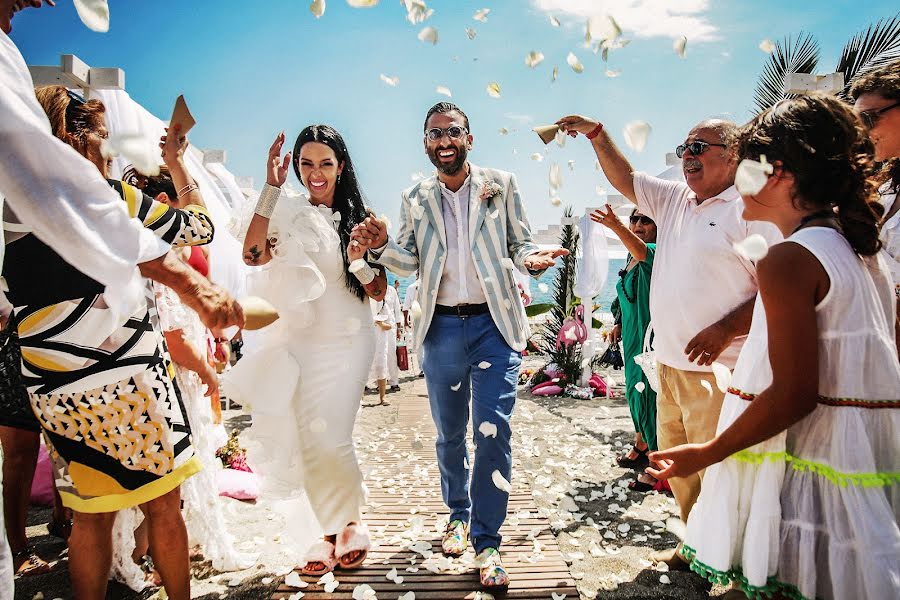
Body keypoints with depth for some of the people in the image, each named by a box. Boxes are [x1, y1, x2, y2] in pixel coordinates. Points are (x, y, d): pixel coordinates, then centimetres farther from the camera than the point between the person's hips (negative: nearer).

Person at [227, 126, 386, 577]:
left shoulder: (357, 218, 3)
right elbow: (252, 253, -19)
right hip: (300, 341, 1)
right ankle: (333, 532, 25)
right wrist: (271, 188, -19)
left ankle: (352, 522, 17)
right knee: (308, 442, 6)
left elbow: (379, 292, 2)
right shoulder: (287, 213, 0)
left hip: (348, 341, -1)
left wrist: (359, 262, -18)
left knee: (329, 438, -10)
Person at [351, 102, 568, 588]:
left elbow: (520, 243, 5)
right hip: (442, 328, 3)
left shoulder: (500, 185, 4)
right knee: (449, 433, 14)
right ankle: (458, 515, 35)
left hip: (494, 323, -2)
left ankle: (487, 541, 8)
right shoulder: (415, 198, 9)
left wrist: (532, 258, -18)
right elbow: (409, 262, 7)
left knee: (493, 433, -5)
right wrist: (381, 246, -13)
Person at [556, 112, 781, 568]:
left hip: (718, 370, -7)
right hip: (670, 362, 8)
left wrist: (726, 329, -21)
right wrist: (596, 134, 8)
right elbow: (624, 178, 18)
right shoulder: (674, 199, 13)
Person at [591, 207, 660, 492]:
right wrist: (620, 323, 19)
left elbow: (642, 251, -40)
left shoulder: (657, 252, -14)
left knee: (648, 393, -7)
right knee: (635, 389, 21)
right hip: (632, 335, 10)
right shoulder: (631, 257, 13)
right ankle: (641, 447, 40)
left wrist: (615, 226, -55)